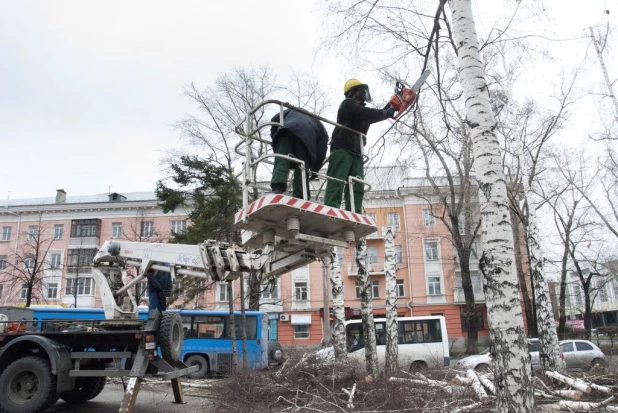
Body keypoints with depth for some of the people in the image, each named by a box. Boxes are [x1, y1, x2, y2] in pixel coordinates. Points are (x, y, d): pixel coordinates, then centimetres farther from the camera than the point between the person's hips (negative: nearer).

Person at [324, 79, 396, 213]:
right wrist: (387, 113, -2)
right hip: (342, 150, -9)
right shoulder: (348, 104, -1)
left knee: (357, 187, -4)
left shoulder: (360, 109, 27)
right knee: (337, 183, -19)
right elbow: (369, 114, -15)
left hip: (356, 153, 9)